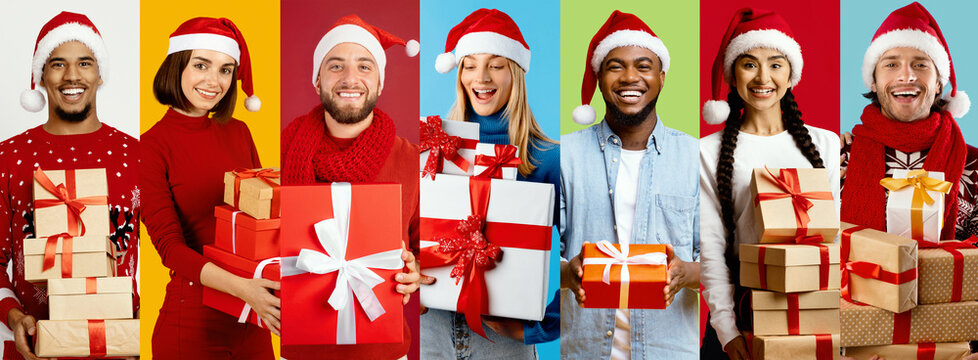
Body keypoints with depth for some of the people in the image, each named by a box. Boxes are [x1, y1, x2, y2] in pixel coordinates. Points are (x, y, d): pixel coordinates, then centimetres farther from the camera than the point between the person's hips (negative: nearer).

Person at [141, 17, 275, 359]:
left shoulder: (237, 133, 6)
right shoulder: (152, 146, -9)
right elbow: (170, 246, -15)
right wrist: (241, 287, -30)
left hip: (251, 318, 5)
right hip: (191, 320, -5)